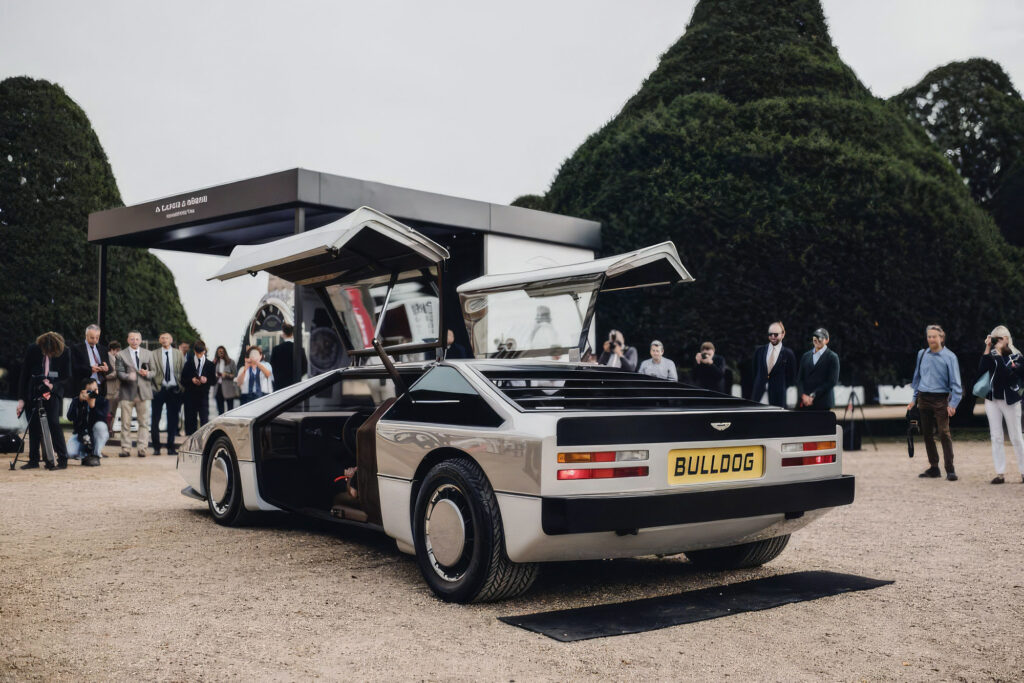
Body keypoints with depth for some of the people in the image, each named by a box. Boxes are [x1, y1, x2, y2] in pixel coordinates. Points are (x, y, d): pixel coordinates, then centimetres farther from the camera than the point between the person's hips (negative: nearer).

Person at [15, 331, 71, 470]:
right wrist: (21, 399, -6)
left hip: (53, 391, -2)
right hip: (33, 392, 2)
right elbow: (24, 374, -3)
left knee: (53, 422, -16)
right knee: (33, 425, 4)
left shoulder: (64, 352, -13)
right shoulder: (32, 350, -10)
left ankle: (62, 459, -11)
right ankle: (33, 460, 16)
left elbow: (67, 376, -3)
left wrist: (53, 386, -22)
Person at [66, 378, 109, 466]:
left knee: (100, 426, -36)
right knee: (69, 453, -28)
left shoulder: (103, 401, -10)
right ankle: (86, 455, 8)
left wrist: (92, 405, -37)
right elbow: (70, 417, -23)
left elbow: (102, 418, -25)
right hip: (81, 434, 0)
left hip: (97, 435, 0)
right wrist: (80, 401, -29)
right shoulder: (76, 402, -6)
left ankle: (95, 456, -17)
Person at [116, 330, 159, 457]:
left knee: (144, 422, 0)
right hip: (127, 392, -1)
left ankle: (142, 448, 4)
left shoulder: (148, 354, 13)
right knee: (125, 423, 0)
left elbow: (154, 371, 14)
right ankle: (126, 449, 6)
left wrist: (148, 374, -9)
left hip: (143, 392, 2)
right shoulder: (121, 355, 6)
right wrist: (128, 376, -22)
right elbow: (119, 373, -2)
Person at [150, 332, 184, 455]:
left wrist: (181, 388, -1)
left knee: (173, 420, 4)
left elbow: (183, 371, 5)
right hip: (159, 389, -1)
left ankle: (171, 447, 11)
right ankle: (156, 447, 11)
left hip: (174, 390, 1)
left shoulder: (178, 354, 6)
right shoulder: (155, 354, 2)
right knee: (155, 419, 2)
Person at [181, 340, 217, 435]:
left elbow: (214, 380, 5)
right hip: (190, 394, 1)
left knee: (204, 419, -6)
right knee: (190, 420, 3)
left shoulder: (210, 364, 6)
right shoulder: (188, 362, 8)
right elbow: (183, 379, 6)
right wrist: (191, 380, -13)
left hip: (203, 395, -1)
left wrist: (206, 380, -15)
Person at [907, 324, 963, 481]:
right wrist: (914, 399, 15)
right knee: (927, 434, 8)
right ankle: (934, 468, 17)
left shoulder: (949, 356, -5)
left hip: (940, 399, -5)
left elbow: (955, 382, -5)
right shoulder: (922, 354, 9)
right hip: (923, 399, 5)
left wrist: (953, 403, -12)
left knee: (944, 433, -10)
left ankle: (950, 469, -6)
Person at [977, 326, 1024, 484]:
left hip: (1010, 401, -3)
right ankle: (1000, 473, 5)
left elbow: (1006, 373, -21)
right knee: (996, 437, 2)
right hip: (992, 400, 3)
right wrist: (987, 349, -14)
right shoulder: (991, 355, 4)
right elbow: (981, 370, -12)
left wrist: (999, 352, -21)